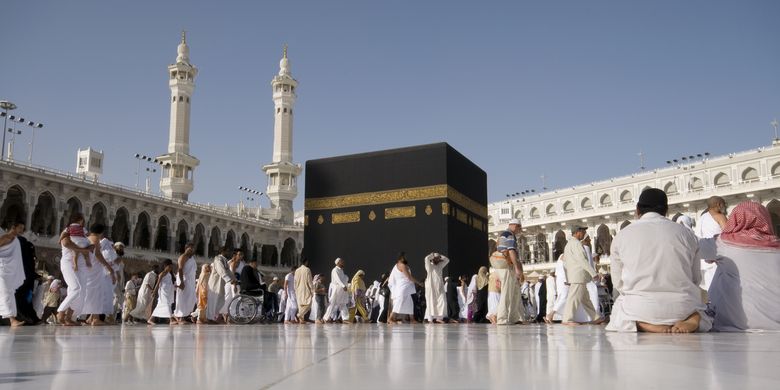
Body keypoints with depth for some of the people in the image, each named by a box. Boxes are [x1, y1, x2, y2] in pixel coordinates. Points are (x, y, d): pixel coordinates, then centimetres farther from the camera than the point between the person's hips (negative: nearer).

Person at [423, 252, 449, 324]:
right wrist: (432, 254, -1)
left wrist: (440, 256, 12)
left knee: (442, 302, -4)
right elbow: (427, 258, -19)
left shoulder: (440, 265, 15)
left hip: (440, 288, 6)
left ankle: (439, 318, 0)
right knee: (431, 303, -6)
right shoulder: (429, 266, -2)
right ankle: (430, 319, -3)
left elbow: (447, 260, 20)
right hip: (431, 287, -5)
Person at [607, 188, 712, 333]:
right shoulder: (687, 234, 7)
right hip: (682, 308, 2)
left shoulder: (621, 237, 4)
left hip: (640, 310, -2)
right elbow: (695, 279, 14)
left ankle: (643, 325, -5)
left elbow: (618, 283, 8)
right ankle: (691, 321, -4)